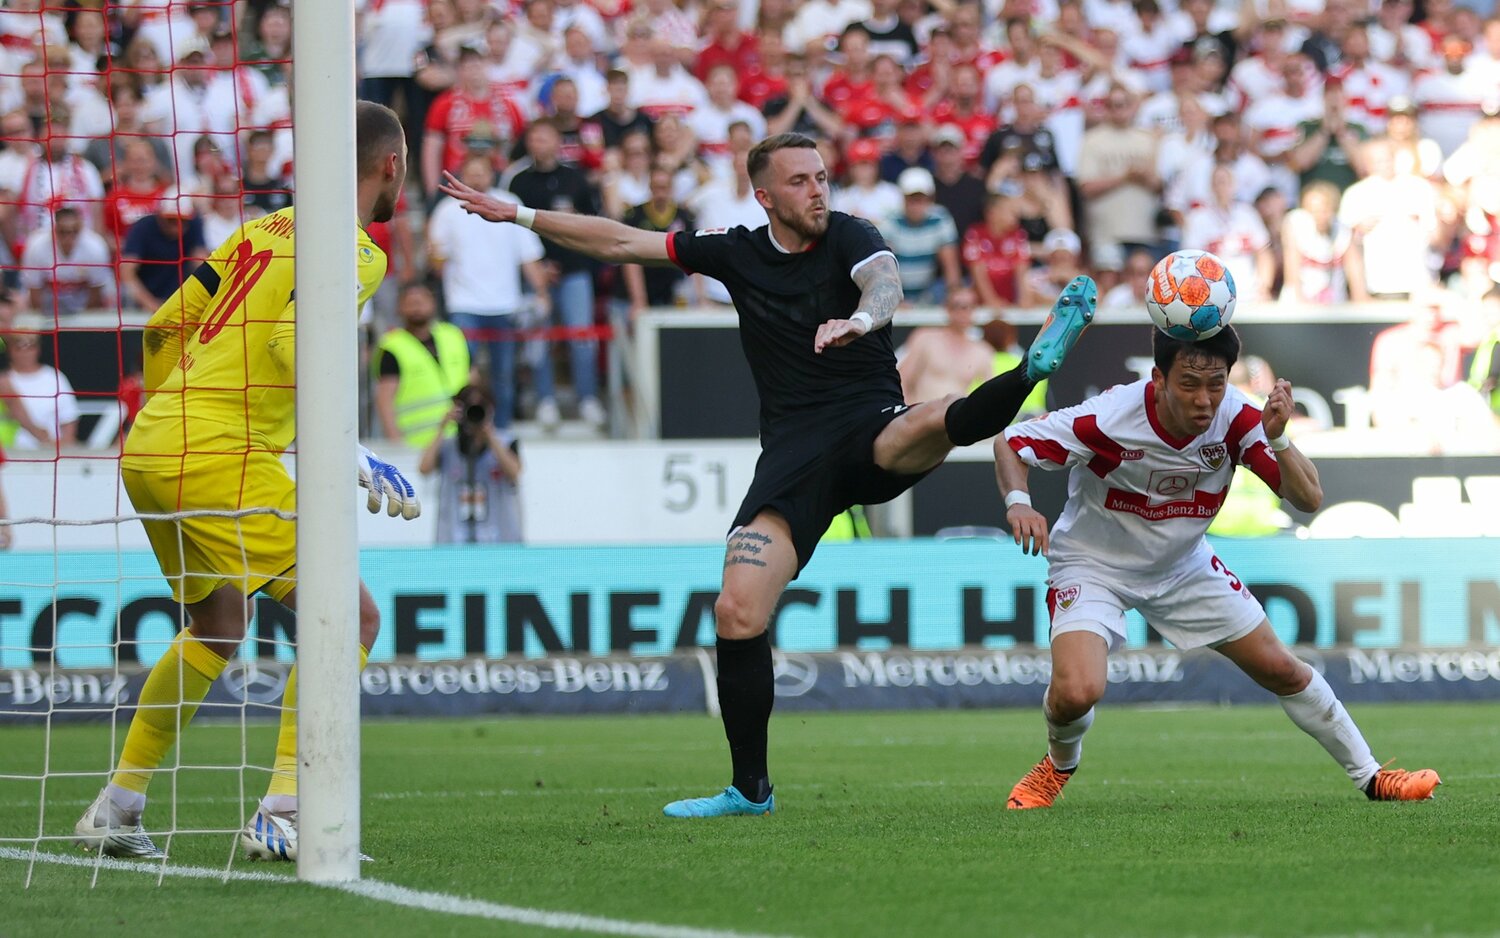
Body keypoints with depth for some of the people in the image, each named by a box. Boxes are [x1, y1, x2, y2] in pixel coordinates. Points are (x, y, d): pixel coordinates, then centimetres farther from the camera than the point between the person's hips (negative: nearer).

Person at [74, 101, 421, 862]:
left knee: (217, 622, 27)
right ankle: (282, 814, -15)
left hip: (151, 447, 9)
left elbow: (163, 327, 19)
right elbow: (295, 348, -22)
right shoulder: (356, 251, -6)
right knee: (351, 616, -6)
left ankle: (116, 808, 28)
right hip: (221, 456, -9)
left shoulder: (267, 229, 18)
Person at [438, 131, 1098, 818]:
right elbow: (621, 244, 21)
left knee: (930, 425, -39)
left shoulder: (848, 238, 1)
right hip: (793, 451, 2)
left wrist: (862, 317, -47)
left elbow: (885, 283, -23)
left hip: (872, 430, -2)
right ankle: (750, 789, -1)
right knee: (737, 612, -11)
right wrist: (520, 217, 20)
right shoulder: (737, 254, 12)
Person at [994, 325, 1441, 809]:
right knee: (1075, 693, -26)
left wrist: (1276, 439, -40)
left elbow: (1308, 499, -22)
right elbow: (1008, 443, -20)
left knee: (1281, 669, 7)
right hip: (1093, 564, -4)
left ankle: (1369, 776, 28)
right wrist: (1019, 503, -39)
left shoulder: (1236, 418, -22)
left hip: (1184, 564, 4)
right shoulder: (1110, 418, -32)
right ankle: (1060, 764, 10)